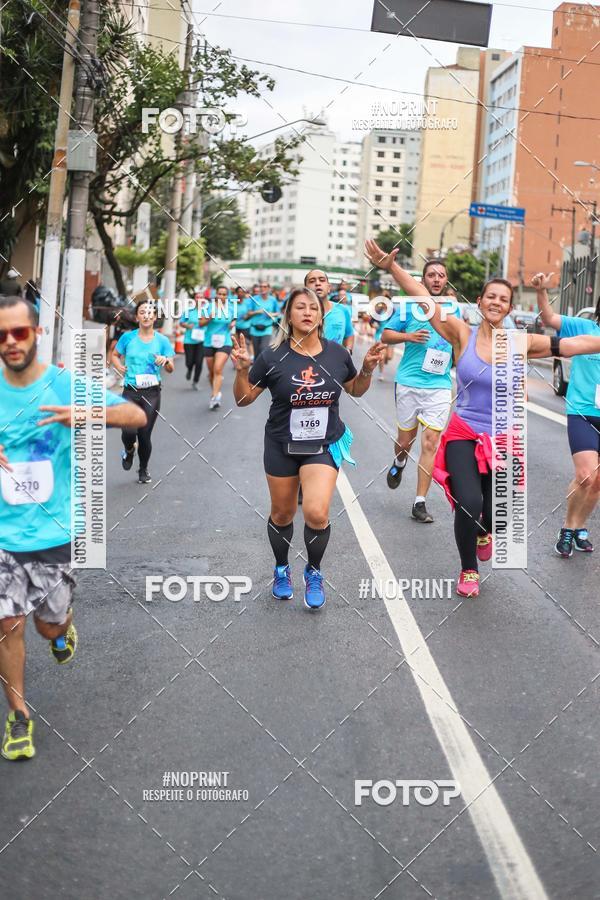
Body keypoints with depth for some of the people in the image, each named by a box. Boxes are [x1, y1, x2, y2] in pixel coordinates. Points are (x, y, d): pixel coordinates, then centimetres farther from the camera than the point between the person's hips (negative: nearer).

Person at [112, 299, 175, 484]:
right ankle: (129, 450, 24)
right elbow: (115, 355, 17)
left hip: (151, 393, 0)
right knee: (129, 432, -15)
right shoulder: (128, 337, 2)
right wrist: (119, 367, -3)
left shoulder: (162, 340, 1)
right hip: (130, 391, 0)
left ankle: (143, 470, 28)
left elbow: (171, 369, 2)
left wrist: (166, 360, -20)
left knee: (145, 434, 2)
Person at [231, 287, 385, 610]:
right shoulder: (273, 357, -11)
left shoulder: (337, 353, -4)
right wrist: (241, 370, -20)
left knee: (316, 513, -18)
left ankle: (313, 572, 10)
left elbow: (356, 390, 14)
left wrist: (367, 369, -5)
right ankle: (281, 569, 41)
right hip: (282, 446, 0)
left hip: (324, 445, 0)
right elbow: (243, 399, -3)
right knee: (282, 514, 13)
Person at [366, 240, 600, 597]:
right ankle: (468, 570, 11)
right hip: (464, 436, -2)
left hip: (502, 440, 2)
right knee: (468, 504, -20)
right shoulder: (463, 334, -5)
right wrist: (391, 266, -21)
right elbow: (424, 298, -12)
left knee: (495, 515, 6)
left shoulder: (521, 344, -2)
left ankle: (484, 532, 49)